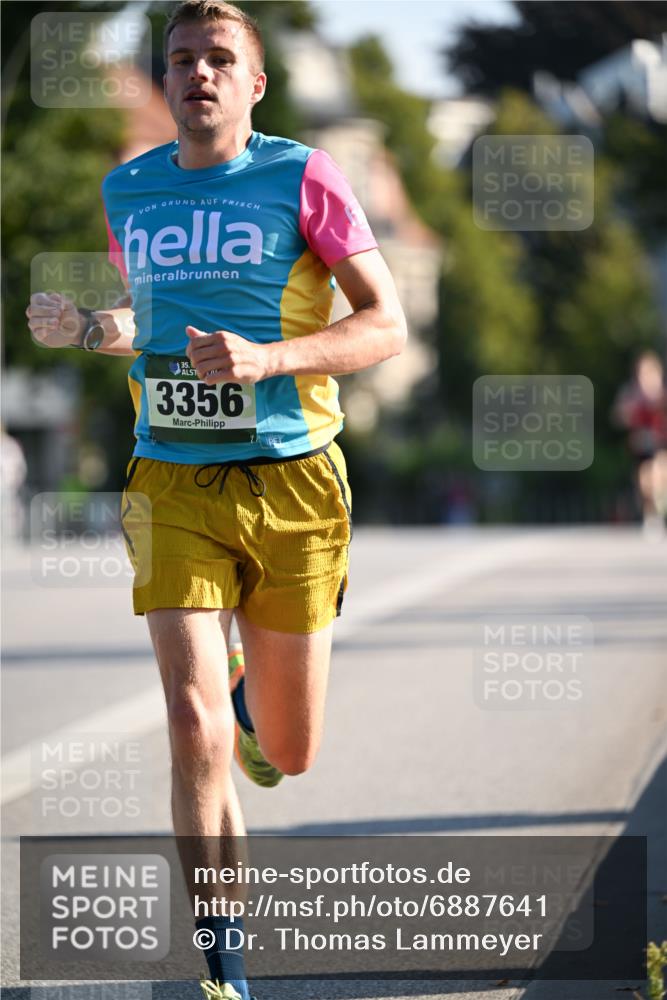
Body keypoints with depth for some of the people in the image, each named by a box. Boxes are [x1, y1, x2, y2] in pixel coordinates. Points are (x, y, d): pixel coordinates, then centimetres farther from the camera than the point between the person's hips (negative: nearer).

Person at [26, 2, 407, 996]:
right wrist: (81, 328, 2)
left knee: (286, 755, 8)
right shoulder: (129, 190, 8)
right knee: (194, 727, -15)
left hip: (291, 479, -1)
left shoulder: (303, 178, -4)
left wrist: (266, 359, -19)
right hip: (174, 482, 2)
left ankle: (245, 682, 46)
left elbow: (387, 324, -5)